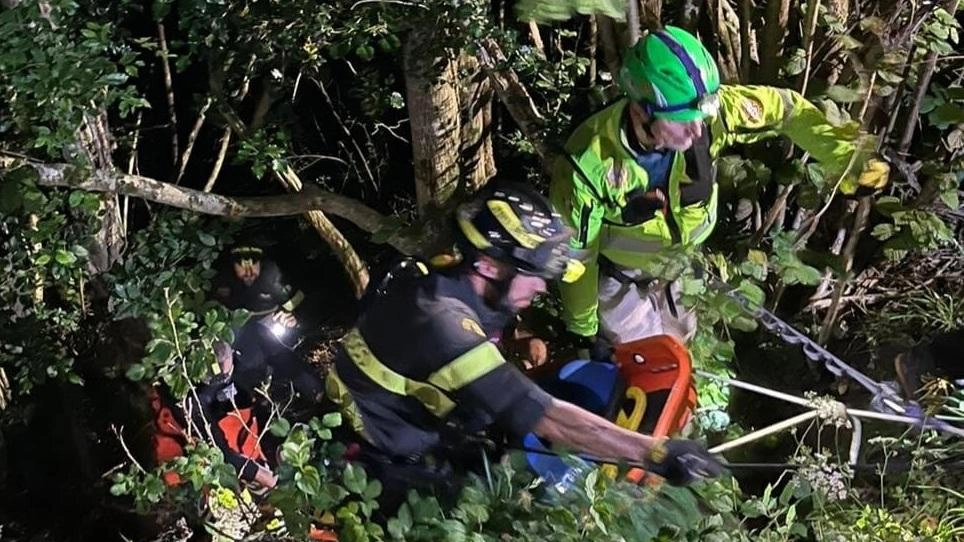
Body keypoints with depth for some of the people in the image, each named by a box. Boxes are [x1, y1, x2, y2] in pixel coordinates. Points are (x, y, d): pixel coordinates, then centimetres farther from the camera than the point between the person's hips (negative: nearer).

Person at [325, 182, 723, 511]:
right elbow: (547, 420, -36)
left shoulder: (448, 280, -6)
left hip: (410, 427, 8)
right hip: (385, 464, -8)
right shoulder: (443, 323, -33)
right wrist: (657, 451, -34)